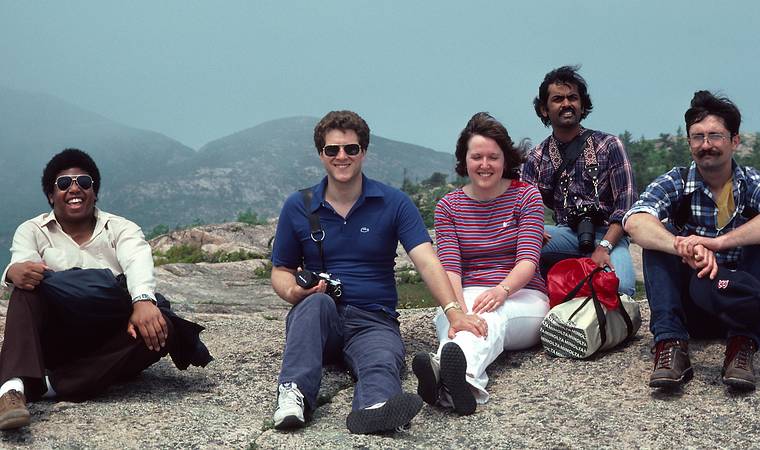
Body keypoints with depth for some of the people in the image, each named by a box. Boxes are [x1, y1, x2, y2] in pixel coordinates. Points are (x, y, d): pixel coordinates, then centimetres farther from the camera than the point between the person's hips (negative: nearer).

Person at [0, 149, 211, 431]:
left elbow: (138, 262, -15)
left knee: (162, 327, -28)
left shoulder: (120, 229, 7)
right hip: (53, 341, 0)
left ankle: (50, 386, -33)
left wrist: (143, 301, -38)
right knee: (28, 286, -25)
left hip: (108, 342, 1)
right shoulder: (32, 231, 9)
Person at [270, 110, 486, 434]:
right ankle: (294, 394, -48)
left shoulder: (394, 204, 4)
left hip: (374, 321, -1)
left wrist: (453, 311, -22)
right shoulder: (297, 207, 9)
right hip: (314, 319, 1)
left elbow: (426, 261, -7)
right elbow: (281, 270, 15)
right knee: (318, 301, -34)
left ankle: (375, 409, -66)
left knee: (382, 362, -34)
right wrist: (294, 292, -10)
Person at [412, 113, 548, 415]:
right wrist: (459, 309, -26)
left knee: (492, 316, -38)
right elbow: (450, 268, -3)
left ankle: (442, 367, -71)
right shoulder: (448, 206, 11)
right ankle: (465, 380, -71)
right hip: (467, 296, 2)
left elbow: (528, 260, -7)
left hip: (521, 296, -1)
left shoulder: (526, 196, 6)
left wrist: (502, 290, -30)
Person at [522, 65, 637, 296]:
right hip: (567, 234, 2)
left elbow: (626, 202, -3)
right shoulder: (537, 158, 11)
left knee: (620, 288, -33)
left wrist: (603, 247, -18)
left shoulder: (608, 145, 4)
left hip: (607, 234, -2)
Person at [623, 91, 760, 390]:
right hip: (690, 310, 1)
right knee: (660, 234, -21)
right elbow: (634, 221, -26)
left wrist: (718, 242, -42)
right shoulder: (675, 183, -4)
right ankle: (670, 344, -30)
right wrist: (683, 247, -44)